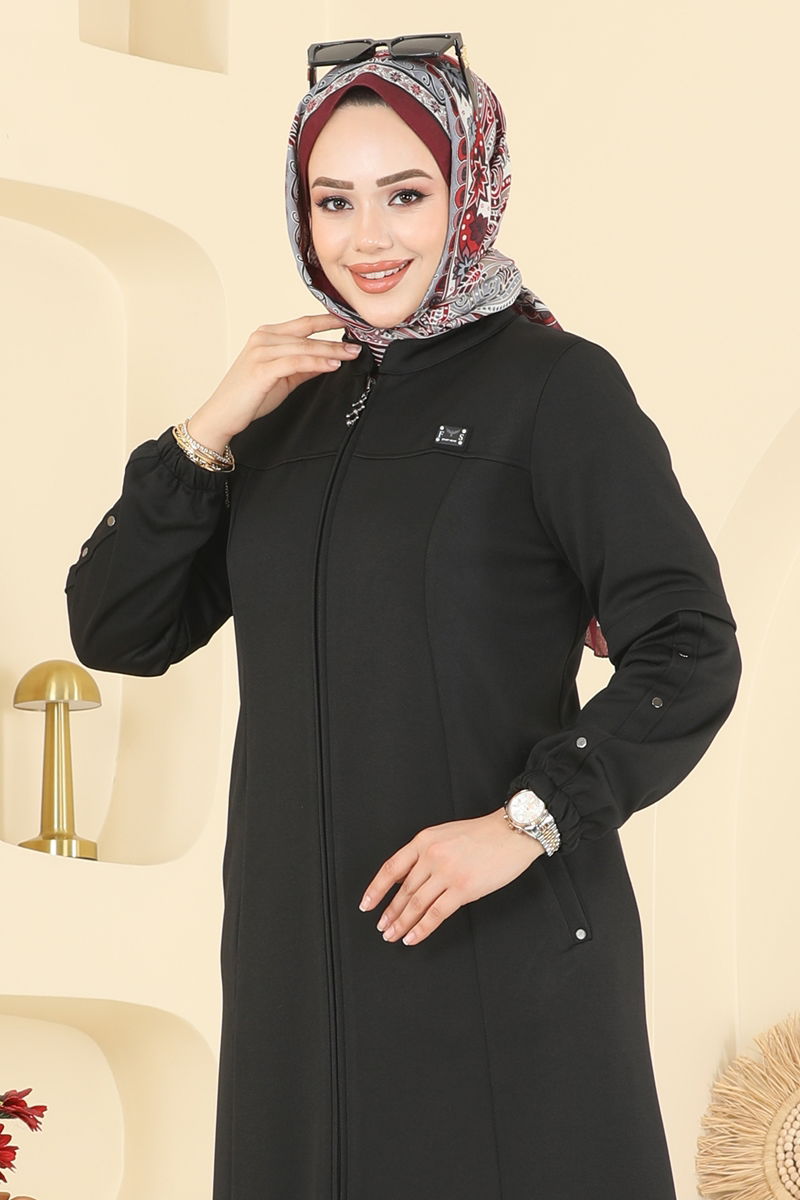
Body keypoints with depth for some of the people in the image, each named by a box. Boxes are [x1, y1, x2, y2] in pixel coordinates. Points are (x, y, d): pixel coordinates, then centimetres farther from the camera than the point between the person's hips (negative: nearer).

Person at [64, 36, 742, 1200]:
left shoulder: (557, 386, -6)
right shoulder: (291, 405, 10)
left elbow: (691, 655, -11)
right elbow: (114, 633, 6)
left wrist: (529, 820, -21)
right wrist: (209, 434, -5)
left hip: (502, 940, -5)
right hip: (299, 945, 5)